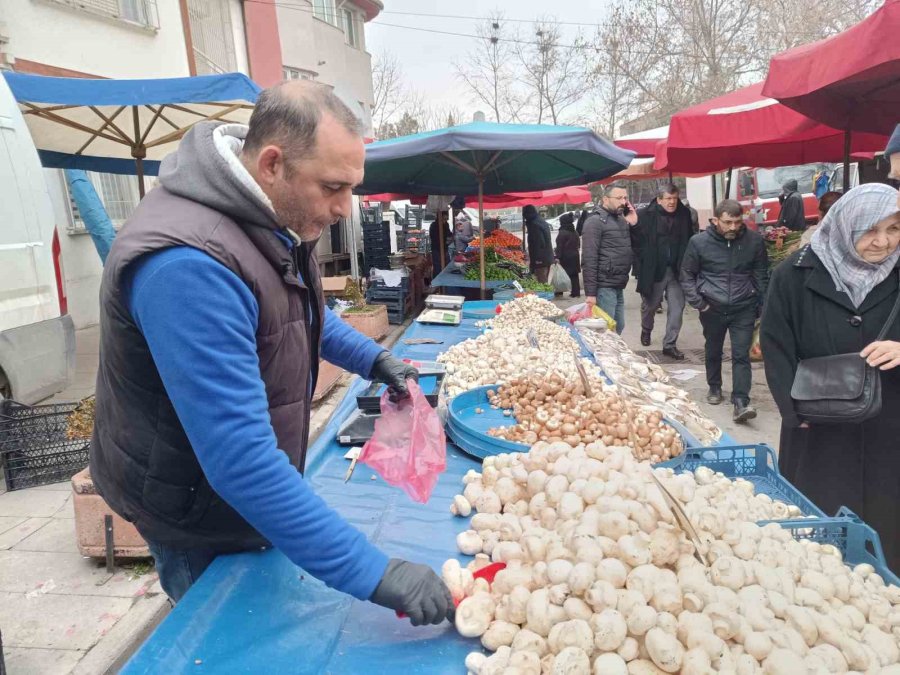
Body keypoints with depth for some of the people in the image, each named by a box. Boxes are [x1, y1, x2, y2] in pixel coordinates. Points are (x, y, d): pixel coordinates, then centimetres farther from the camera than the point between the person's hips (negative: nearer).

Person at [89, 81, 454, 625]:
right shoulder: (187, 265, -36)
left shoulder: (276, 218, -5)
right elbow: (239, 458, -39)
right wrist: (373, 574, -38)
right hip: (198, 520, -8)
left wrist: (374, 360, 7)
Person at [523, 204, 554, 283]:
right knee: (545, 282, 18)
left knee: (541, 283, -8)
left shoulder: (533, 224, -15)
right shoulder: (543, 222, 16)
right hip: (548, 258, 10)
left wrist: (532, 263, -19)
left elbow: (536, 245, -20)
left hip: (540, 260, -10)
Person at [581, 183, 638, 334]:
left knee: (618, 327, 14)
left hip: (618, 287, 8)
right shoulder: (595, 221, -9)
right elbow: (589, 259, -15)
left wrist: (633, 224, 5)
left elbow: (633, 248, 17)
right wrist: (590, 292, -19)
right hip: (604, 287, -8)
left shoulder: (622, 220, 15)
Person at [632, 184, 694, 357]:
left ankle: (669, 345, 11)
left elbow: (689, 241, 8)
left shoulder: (684, 214, 3)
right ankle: (646, 330, 44)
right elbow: (636, 243, -12)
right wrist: (640, 268, -20)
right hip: (653, 270, -3)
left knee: (677, 308, 0)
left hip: (676, 270, 3)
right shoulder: (645, 216, -10)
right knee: (650, 305, 14)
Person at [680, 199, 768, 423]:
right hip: (712, 308, 1)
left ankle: (741, 402, -7)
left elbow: (761, 275, 9)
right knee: (713, 351, 17)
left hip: (744, 308, 0)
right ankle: (714, 387, 37)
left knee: (741, 354, -6)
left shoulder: (754, 240, -3)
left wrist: (762, 305, 6)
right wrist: (697, 302, -6)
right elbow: (687, 275, 3)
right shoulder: (699, 242, -6)